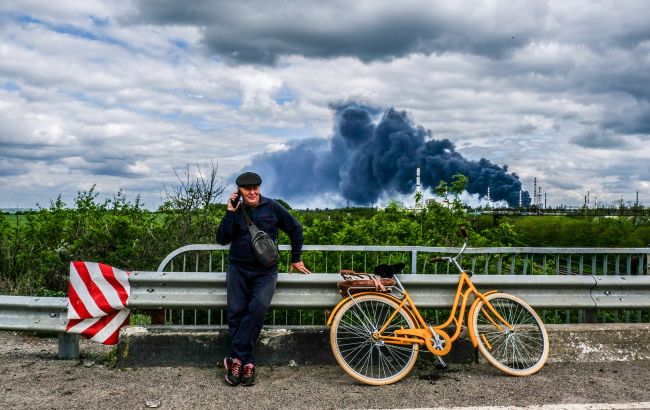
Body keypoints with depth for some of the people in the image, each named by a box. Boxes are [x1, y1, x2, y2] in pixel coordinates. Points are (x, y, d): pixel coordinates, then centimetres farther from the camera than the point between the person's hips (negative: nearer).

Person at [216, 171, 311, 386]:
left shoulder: (272, 207, 4)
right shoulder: (236, 211, 9)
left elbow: (295, 229, 13)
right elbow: (222, 239, -2)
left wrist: (296, 259, 16)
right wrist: (230, 213, -10)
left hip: (265, 271, -2)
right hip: (238, 269, 2)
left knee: (259, 307, -25)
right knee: (236, 313, -9)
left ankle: (236, 359, -19)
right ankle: (247, 363, 0)